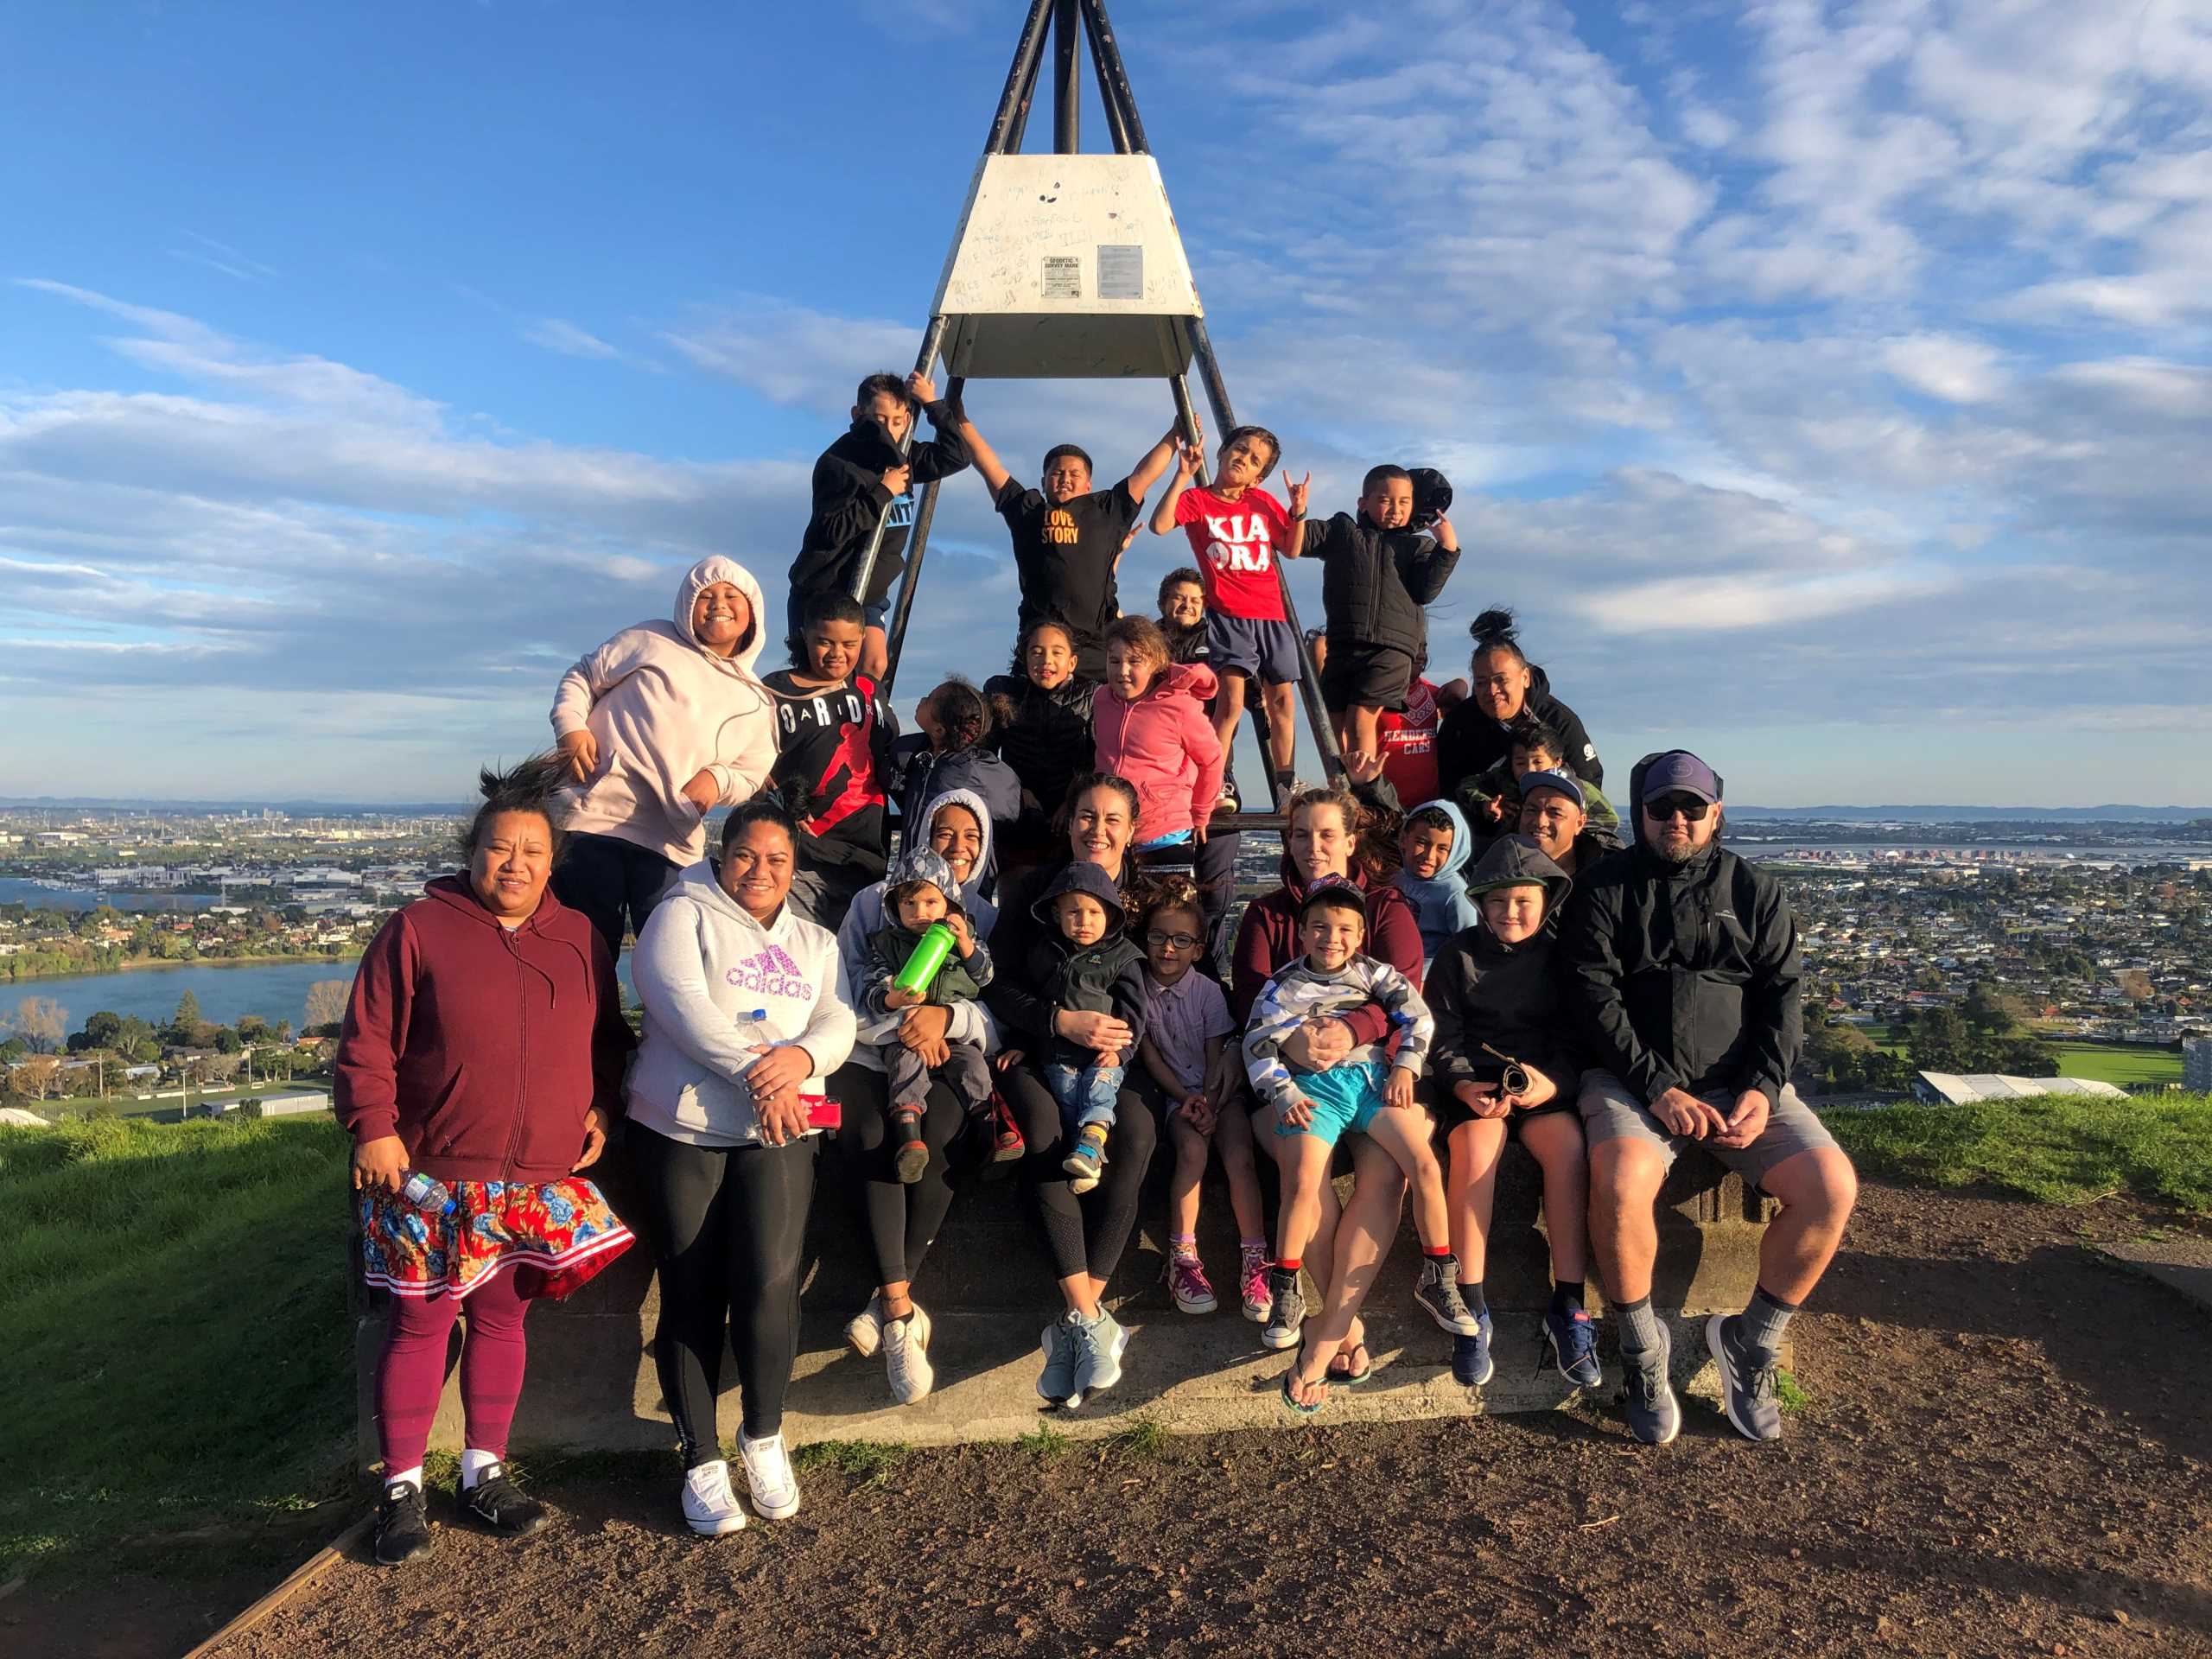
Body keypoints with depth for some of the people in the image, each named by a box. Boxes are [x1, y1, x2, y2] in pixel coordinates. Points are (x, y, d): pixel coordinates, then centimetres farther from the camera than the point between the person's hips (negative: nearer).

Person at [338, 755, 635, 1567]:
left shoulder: (580, 938, 7)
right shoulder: (419, 929, -5)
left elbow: (606, 1040, 15)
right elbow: (366, 1042, -5)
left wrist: (600, 1109, 3)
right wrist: (373, 1129, -11)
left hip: (538, 1179, 4)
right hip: (430, 1174, -3)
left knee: (502, 1318, 14)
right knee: (421, 1323, 5)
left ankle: (485, 1471, 28)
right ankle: (402, 1485, 21)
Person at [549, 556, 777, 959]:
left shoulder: (756, 702, 16)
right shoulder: (651, 642, 9)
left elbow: (752, 778, 19)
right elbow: (582, 678, 13)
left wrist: (719, 779, -3)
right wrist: (570, 727, -5)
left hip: (672, 845, 2)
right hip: (594, 819, -2)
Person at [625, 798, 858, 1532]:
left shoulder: (816, 943, 20)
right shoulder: (683, 916, 6)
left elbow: (839, 1024, 7)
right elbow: (682, 1005, -10)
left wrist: (801, 1057, -17)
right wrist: (752, 1071, -22)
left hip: (779, 1134, 2)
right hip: (681, 1129, -2)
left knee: (769, 1284, -12)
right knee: (690, 1296, 0)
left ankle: (764, 1433, 10)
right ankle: (701, 1460, 16)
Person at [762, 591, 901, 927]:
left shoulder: (870, 692, 17)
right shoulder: (774, 693, 3)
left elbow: (889, 760, 25)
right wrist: (779, 804, -18)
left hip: (866, 846, 4)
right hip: (802, 840, -4)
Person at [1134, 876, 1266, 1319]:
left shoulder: (1208, 990, -2)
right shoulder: (1138, 989, -1)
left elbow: (1216, 1055, -3)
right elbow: (1149, 1055, -1)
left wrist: (1208, 1103, -18)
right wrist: (1186, 1100, -11)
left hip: (1217, 1088, 0)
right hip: (1172, 1092, 0)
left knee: (1239, 1155, -24)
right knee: (1192, 1149, -28)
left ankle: (1254, 1260, -18)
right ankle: (1183, 1258, -21)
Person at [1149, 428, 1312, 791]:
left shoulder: (1263, 502, 13)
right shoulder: (1197, 499, 1)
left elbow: (1291, 550, 17)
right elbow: (1159, 525, -17)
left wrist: (1298, 512, 1)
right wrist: (1183, 476, -20)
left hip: (1272, 613, 5)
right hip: (1228, 614, -5)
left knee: (1282, 698, 8)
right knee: (1232, 699, -17)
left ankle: (1285, 784, 19)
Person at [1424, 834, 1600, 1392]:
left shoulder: (1561, 956, 9)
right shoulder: (1458, 955, 6)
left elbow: (1578, 1037, 4)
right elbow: (1444, 1038, 3)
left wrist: (1553, 1082, -16)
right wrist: (1463, 1085, -17)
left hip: (1545, 1081, 1)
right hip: (1472, 1079, -1)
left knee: (1568, 1147, -32)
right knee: (1477, 1144, -34)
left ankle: (1568, 1306, -22)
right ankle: (1471, 1309, -26)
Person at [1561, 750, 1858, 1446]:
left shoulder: (1754, 889, 14)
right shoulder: (1605, 887, 5)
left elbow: (1782, 994, 7)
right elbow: (1594, 997, -4)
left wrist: (1764, 1087, -10)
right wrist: (1660, 1090, -15)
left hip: (1740, 1081, 3)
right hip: (1633, 1077, -3)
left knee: (1832, 1186, -20)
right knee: (1621, 1184, -33)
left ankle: (1748, 1342, 3)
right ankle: (1643, 1350, -6)